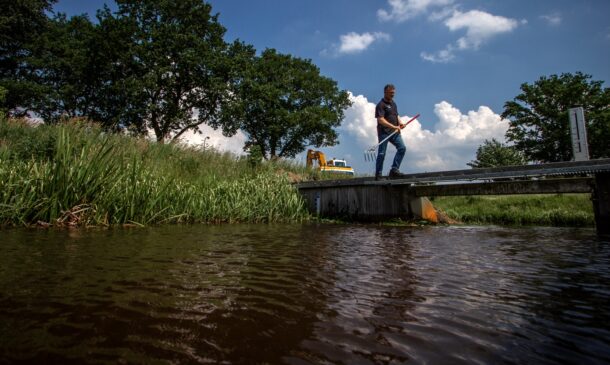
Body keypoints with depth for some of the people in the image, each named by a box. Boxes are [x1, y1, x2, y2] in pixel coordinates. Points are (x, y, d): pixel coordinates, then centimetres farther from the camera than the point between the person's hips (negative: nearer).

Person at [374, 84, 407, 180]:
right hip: (384, 132, -7)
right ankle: (378, 174, 6)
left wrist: (400, 122, 6)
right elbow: (381, 120, -17)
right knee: (381, 153, -3)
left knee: (402, 148, -3)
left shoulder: (393, 103, 19)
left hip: (394, 132, 8)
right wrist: (394, 127, -22)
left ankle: (394, 169, 2)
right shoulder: (381, 104, -8)